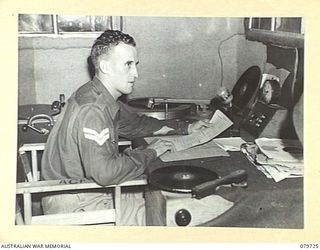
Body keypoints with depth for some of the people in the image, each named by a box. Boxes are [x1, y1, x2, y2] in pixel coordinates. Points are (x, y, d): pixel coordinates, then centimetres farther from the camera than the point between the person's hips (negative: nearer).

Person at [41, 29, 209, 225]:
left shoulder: (106, 100, 3)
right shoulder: (91, 109, -27)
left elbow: (137, 124, 20)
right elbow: (104, 172, -35)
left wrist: (186, 128, 15)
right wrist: (149, 154, -20)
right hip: (74, 204, -9)